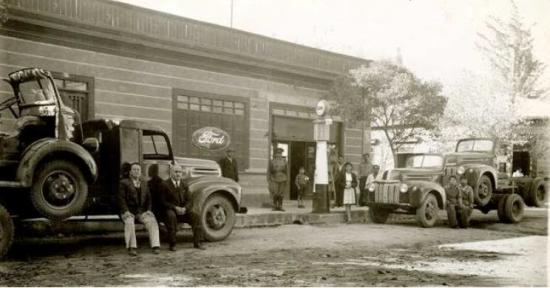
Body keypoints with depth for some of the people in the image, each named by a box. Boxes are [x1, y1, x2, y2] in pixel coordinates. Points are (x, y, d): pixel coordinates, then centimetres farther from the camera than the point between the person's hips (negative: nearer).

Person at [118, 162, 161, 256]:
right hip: (129, 211, -3)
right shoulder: (124, 183, 7)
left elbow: (148, 198, 16)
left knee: (152, 221, -25)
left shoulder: (144, 183, 21)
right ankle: (131, 248, -33)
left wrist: (148, 210, -1)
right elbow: (121, 199, -2)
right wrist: (126, 211, -15)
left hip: (142, 211, 3)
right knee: (129, 222, -35)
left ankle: (155, 246, -27)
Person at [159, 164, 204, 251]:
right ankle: (172, 244, -27)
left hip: (183, 210, 5)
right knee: (171, 216, -38)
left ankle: (197, 243, -10)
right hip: (170, 210, -5)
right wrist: (175, 208, -22)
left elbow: (189, 200, 8)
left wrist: (185, 208, -14)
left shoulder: (184, 185, 12)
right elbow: (163, 202, -10)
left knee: (196, 216, -18)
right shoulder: (165, 185, -5)